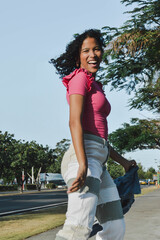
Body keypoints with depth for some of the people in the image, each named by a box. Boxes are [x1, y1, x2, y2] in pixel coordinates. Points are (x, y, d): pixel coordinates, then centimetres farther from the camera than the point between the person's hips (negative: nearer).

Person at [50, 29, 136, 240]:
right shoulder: (80, 78, -1)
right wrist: (83, 165, -26)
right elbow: (75, 122, -15)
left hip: (98, 162, 10)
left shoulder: (94, 86, 26)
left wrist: (123, 161, 29)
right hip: (84, 157, -10)